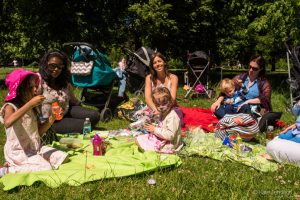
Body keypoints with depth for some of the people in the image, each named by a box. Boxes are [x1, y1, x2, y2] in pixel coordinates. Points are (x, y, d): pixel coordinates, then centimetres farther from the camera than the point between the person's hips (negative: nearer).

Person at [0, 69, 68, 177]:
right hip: (18, 152, -8)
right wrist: (30, 104, -37)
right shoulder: (10, 107, -13)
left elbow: (39, 132, 11)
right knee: (46, 168, -22)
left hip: (36, 148, 8)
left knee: (62, 157, 1)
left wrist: (51, 119, -6)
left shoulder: (32, 108, 9)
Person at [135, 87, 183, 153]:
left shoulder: (172, 117, -25)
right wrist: (152, 126, -2)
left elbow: (170, 135, -30)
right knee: (139, 139, 4)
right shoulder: (163, 113, 6)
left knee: (142, 145, -15)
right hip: (160, 139, 9)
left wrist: (155, 130, -25)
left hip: (167, 145, -9)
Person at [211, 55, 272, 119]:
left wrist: (248, 101, -15)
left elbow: (265, 99, -6)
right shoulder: (240, 78, 15)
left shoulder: (264, 83, 8)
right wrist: (218, 101, -9)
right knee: (216, 108, -22)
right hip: (236, 110, 3)